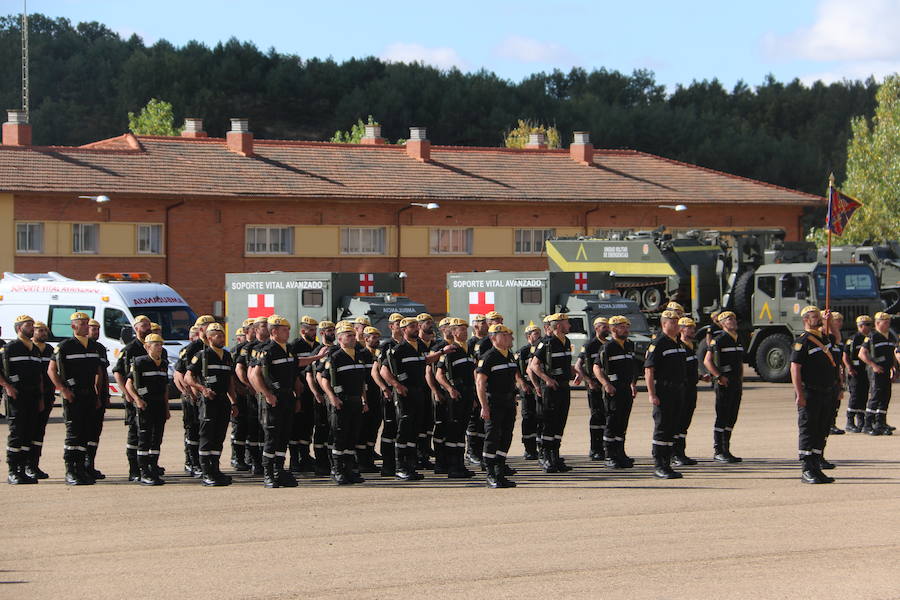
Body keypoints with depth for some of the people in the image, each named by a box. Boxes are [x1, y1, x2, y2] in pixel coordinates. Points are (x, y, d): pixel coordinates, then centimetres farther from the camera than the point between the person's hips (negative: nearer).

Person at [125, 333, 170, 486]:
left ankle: (154, 470, 16)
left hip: (160, 405, 7)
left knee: (157, 439, 9)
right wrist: (137, 399, -21)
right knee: (144, 439, -5)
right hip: (145, 405, -7)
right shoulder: (140, 362, -6)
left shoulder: (163, 364, 14)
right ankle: (144, 473, -3)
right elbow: (128, 383, -9)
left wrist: (166, 408, 18)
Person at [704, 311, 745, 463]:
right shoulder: (719, 340, -8)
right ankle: (718, 451, -2)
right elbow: (707, 361, -14)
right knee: (722, 418, -5)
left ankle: (726, 450, 15)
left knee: (731, 418, 9)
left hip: (736, 385, 8)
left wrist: (741, 384, 18)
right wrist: (719, 377, -19)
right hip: (724, 384, -8)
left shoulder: (738, 340, 17)